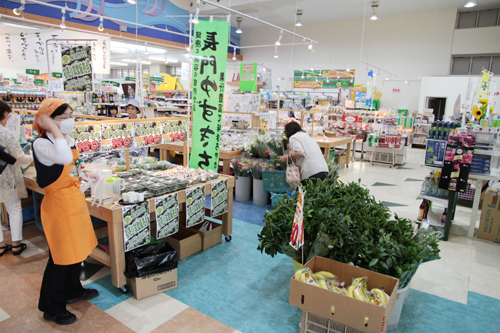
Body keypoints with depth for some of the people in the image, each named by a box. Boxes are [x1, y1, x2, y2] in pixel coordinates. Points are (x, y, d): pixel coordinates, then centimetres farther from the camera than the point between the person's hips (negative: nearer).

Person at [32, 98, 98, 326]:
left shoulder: (69, 140, 7)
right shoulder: (41, 144, -19)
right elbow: (64, 157, -39)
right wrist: (55, 130, -29)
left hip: (75, 198, 8)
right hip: (58, 202, -8)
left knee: (76, 250, 20)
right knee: (61, 257, 3)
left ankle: (73, 291, 41)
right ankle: (52, 308, 23)